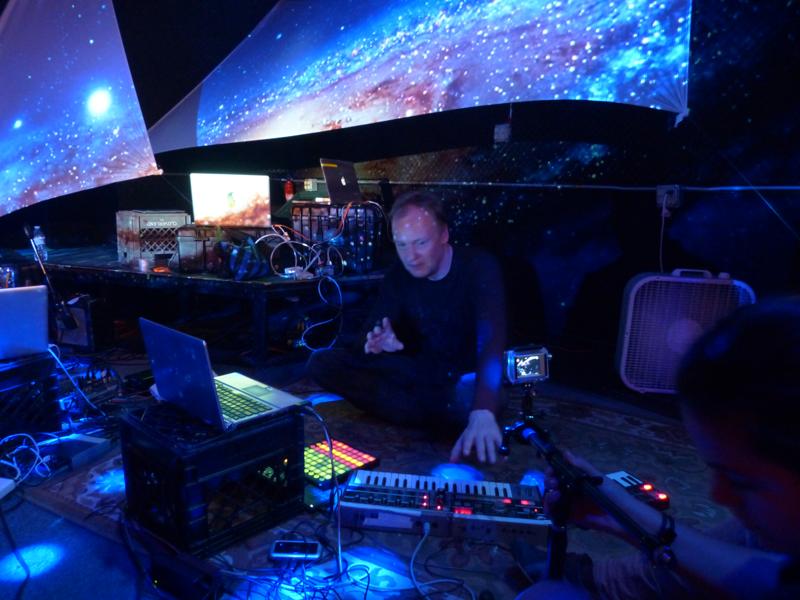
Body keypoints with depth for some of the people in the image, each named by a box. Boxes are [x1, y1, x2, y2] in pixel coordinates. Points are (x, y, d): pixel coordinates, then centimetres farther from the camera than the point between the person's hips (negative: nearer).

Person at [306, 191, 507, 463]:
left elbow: (491, 338, -34)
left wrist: (482, 413, -51)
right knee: (322, 363, -14)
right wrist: (379, 342, -29)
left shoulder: (479, 267, -19)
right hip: (423, 371, 6)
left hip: (468, 378, -6)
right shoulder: (399, 276, -4)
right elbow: (373, 329, -1)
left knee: (469, 396, -45)